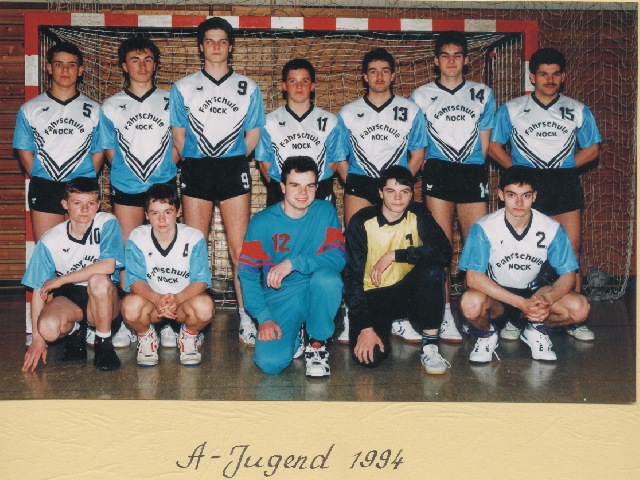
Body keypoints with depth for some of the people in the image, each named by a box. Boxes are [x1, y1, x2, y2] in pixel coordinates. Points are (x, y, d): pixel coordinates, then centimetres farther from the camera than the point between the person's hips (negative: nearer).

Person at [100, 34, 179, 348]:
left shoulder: (170, 101, 7)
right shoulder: (111, 107, 8)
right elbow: (110, 151, 10)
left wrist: (165, 169, -1)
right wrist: (126, 171, 1)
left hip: (163, 184, -1)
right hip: (126, 188, 1)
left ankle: (167, 321, 6)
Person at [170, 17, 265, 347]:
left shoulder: (248, 88, 10)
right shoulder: (183, 88, 11)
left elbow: (253, 135, 10)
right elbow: (178, 135, 11)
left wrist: (234, 163, 4)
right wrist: (193, 164, 6)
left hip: (234, 171, 0)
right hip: (195, 171, 1)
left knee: (239, 248, -3)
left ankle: (245, 317, 3)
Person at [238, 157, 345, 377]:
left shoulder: (325, 212, -3)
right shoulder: (262, 222, -5)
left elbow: (338, 257, -15)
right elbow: (247, 273, -5)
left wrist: (293, 263, -26)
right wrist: (264, 317, -15)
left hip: (316, 294, 1)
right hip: (279, 298, 0)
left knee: (327, 277, -34)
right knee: (270, 363, -22)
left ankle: (317, 343, -8)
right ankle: (293, 339, 16)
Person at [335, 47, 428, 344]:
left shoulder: (410, 111, 10)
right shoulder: (347, 113, 11)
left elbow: (417, 155, 10)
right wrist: (351, 184, -2)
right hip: (359, 186, 0)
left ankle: (399, 318, 6)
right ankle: (351, 317, 2)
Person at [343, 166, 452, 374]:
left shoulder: (419, 215, -6)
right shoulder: (362, 222, -11)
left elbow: (444, 252, -23)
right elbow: (352, 277, -13)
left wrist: (394, 255, -27)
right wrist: (365, 327, -21)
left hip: (407, 293, 1)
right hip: (373, 296, -1)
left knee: (432, 268, -30)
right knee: (369, 356, -25)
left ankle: (429, 346, -18)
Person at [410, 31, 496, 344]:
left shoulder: (483, 95, 13)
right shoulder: (421, 96, 10)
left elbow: (484, 144, 13)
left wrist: (472, 170, 5)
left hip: (473, 176, 1)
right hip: (437, 174, -1)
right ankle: (445, 316, 5)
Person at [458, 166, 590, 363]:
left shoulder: (552, 228, -13)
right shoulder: (484, 228, -20)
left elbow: (568, 275, -9)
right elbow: (473, 277, -25)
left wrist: (546, 301, -32)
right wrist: (521, 303, -35)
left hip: (533, 293, 2)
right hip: (495, 295, -2)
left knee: (580, 307, -24)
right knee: (471, 303, -37)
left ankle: (536, 330, 9)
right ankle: (487, 334, 1)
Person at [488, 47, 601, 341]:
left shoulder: (578, 111, 12)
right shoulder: (511, 110, 9)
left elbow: (592, 150, 13)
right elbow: (494, 146, 8)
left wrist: (563, 166, 1)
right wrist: (517, 170, -3)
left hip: (565, 187, 1)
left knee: (570, 253, -1)